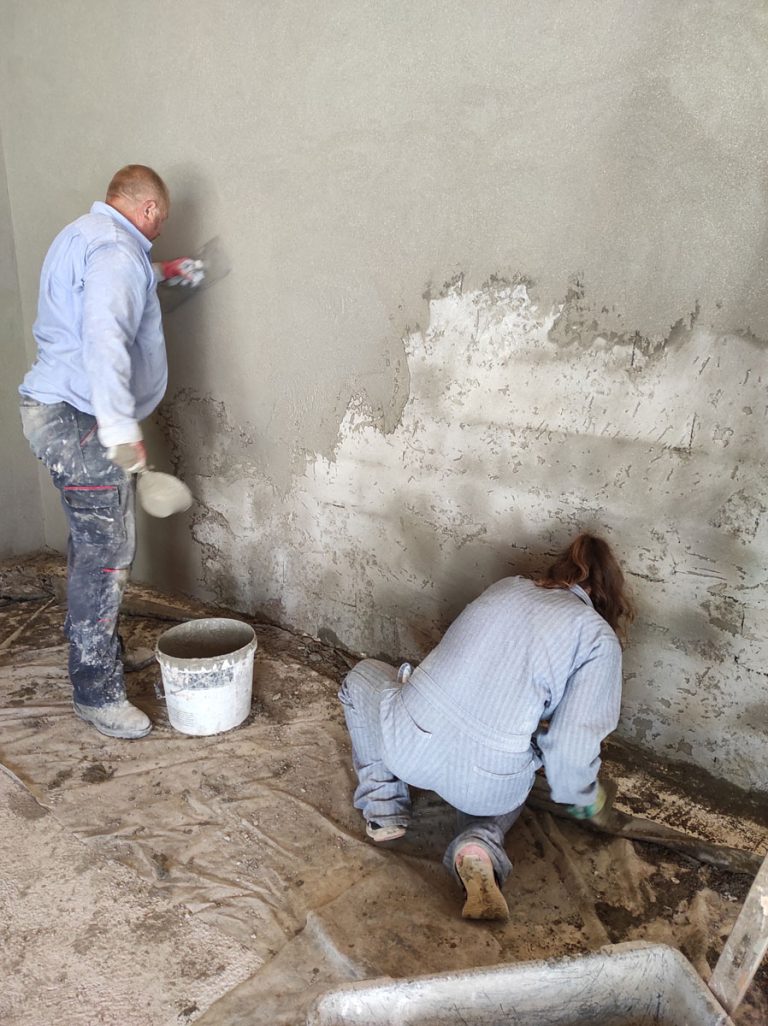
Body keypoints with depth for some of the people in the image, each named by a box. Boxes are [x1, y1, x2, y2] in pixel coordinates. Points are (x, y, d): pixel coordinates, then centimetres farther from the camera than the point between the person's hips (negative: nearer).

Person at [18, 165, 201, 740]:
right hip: (83, 423, -11)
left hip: (63, 416, 11)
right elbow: (104, 340, -30)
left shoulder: (82, 236, 19)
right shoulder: (114, 250, -16)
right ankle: (97, 693, 3)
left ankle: (95, 650, 36)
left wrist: (158, 274, 47)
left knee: (93, 546, 20)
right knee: (106, 554, -7)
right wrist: (121, 431, -35)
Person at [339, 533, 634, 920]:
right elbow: (573, 746, -6)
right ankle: (479, 845, 5)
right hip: (486, 784, -1)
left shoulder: (506, 587, 13)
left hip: (409, 746, 2)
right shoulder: (599, 637, 1)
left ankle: (384, 808, 25)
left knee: (362, 676, 32)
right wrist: (583, 797, 17)